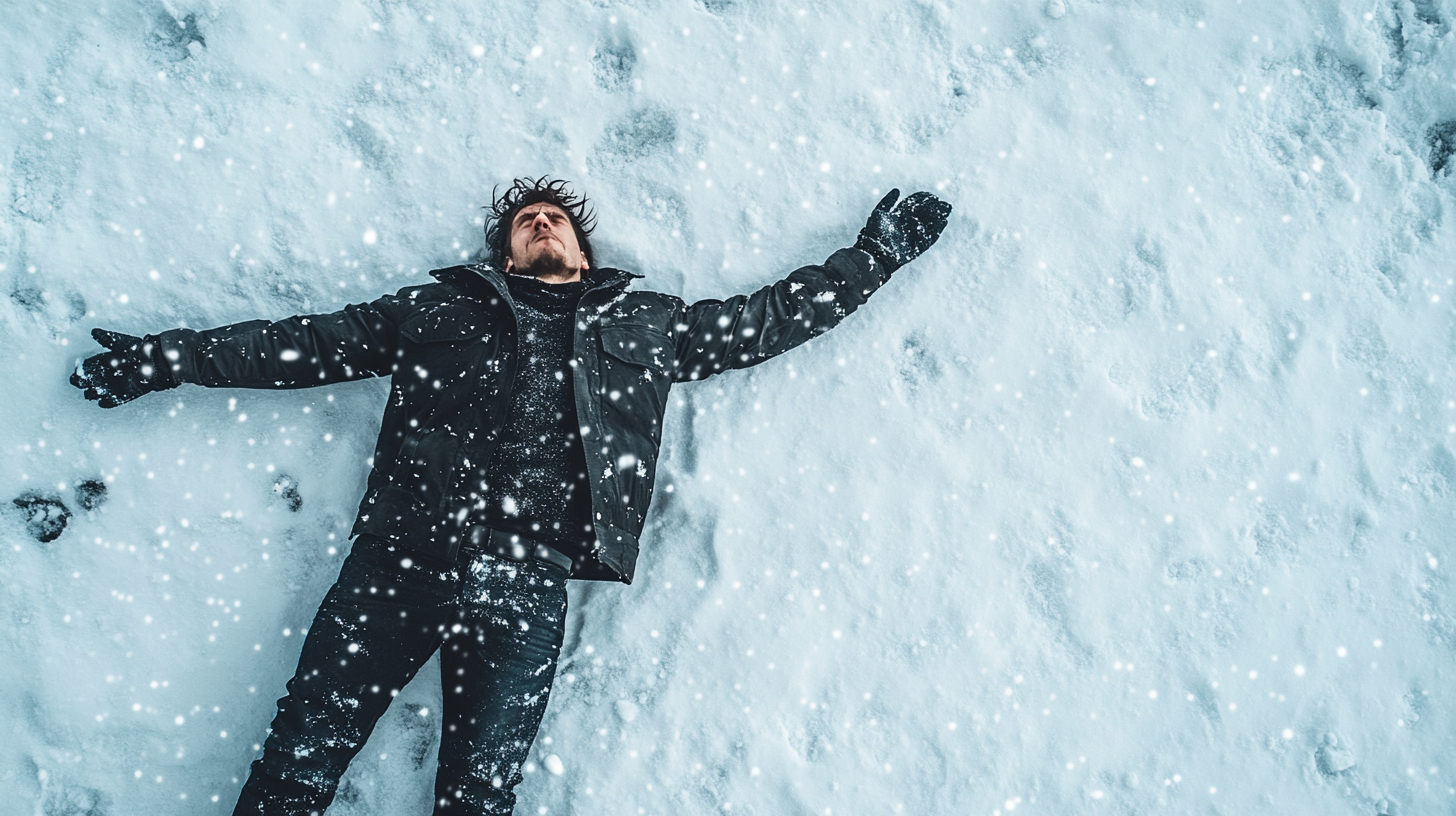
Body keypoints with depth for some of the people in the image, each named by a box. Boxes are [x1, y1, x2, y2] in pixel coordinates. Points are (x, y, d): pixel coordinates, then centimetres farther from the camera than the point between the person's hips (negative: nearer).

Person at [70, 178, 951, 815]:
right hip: (399, 556, 1)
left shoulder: (648, 326, 21)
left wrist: (880, 249, 28)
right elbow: (310, 342, 21)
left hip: (523, 577, 0)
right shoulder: (440, 305, 21)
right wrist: (175, 356, 18)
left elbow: (771, 317, 25)